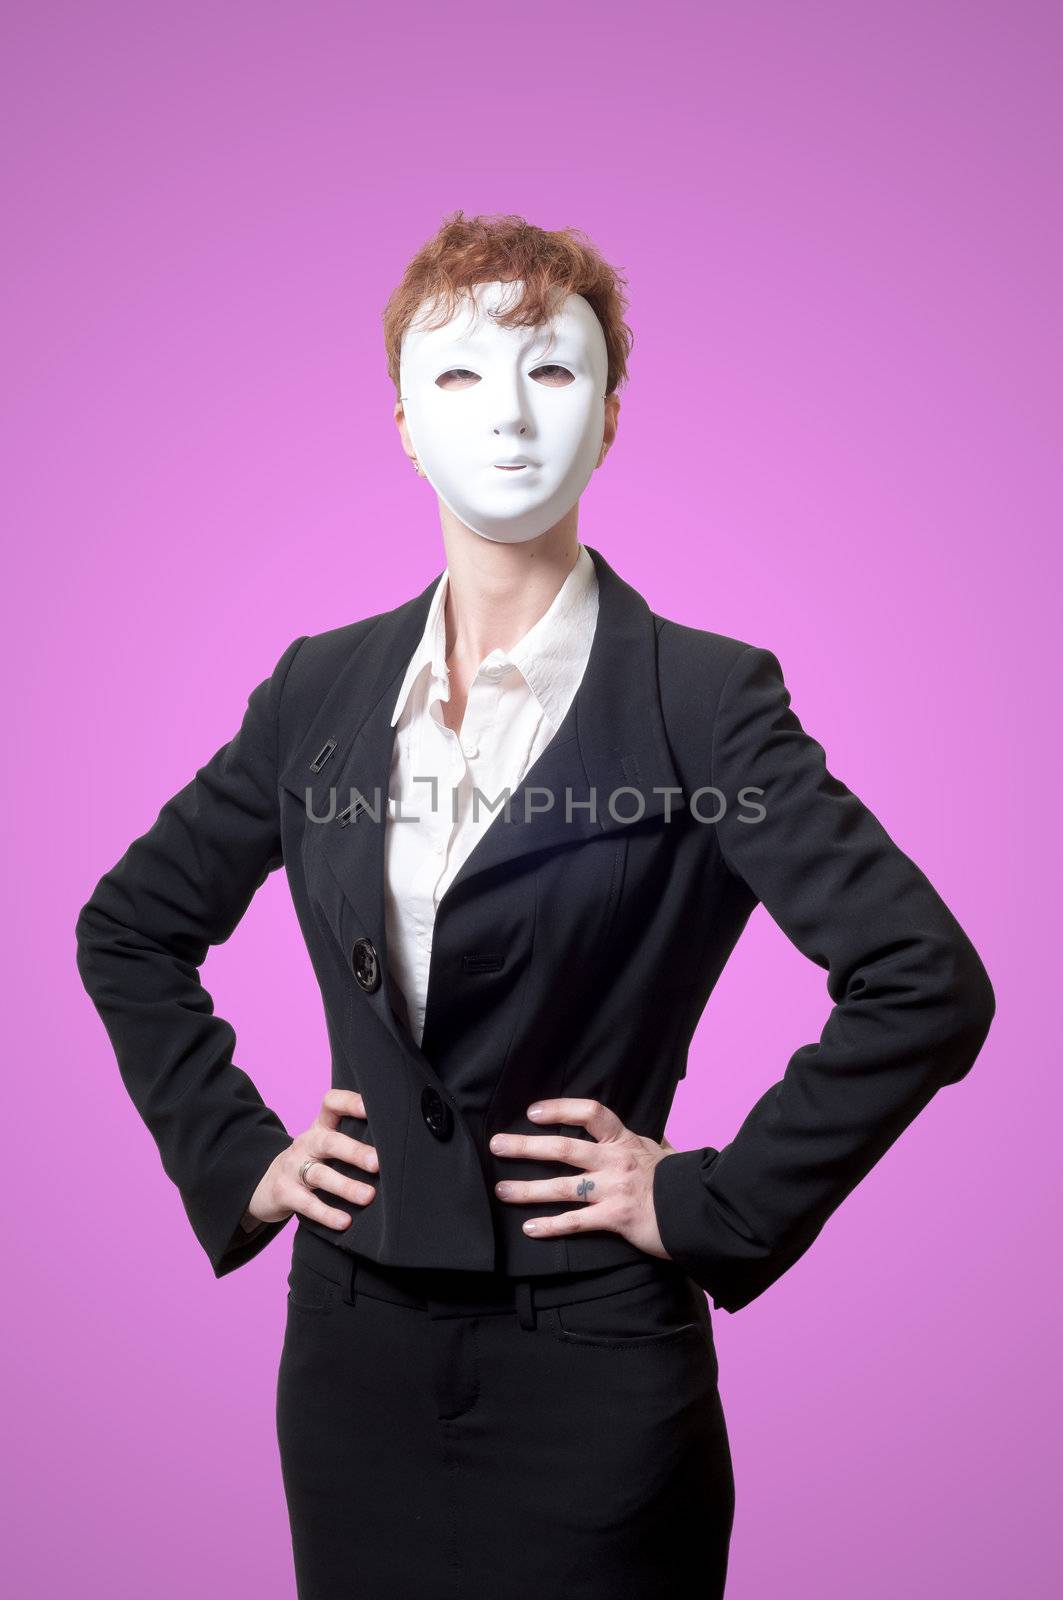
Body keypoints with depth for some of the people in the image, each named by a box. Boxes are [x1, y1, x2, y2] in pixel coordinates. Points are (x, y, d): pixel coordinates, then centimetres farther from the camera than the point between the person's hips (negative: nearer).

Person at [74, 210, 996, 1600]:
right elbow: (129, 929, 12)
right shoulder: (323, 688, 1)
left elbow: (929, 987, -14)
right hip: (353, 1344, 4)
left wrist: (712, 1204, -12)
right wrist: (234, 1157, 4)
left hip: (590, 1361, -3)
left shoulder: (702, 697, -11)